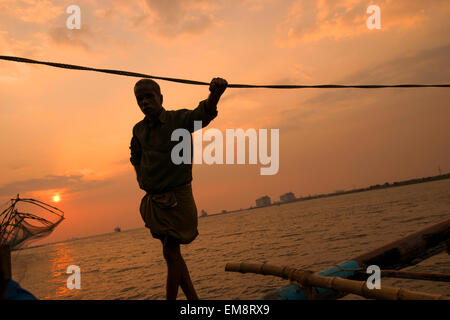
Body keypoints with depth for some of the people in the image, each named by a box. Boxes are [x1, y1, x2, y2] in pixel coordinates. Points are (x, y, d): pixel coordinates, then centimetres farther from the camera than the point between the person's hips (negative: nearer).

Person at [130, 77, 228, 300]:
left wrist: (215, 94, -55)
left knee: (170, 252, -6)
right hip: (153, 199, 6)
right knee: (172, 254, 12)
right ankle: (193, 298, 26)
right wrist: (141, 178, 12)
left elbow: (203, 114, -34)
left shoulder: (179, 119, -11)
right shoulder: (139, 129, 6)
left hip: (177, 197, -6)